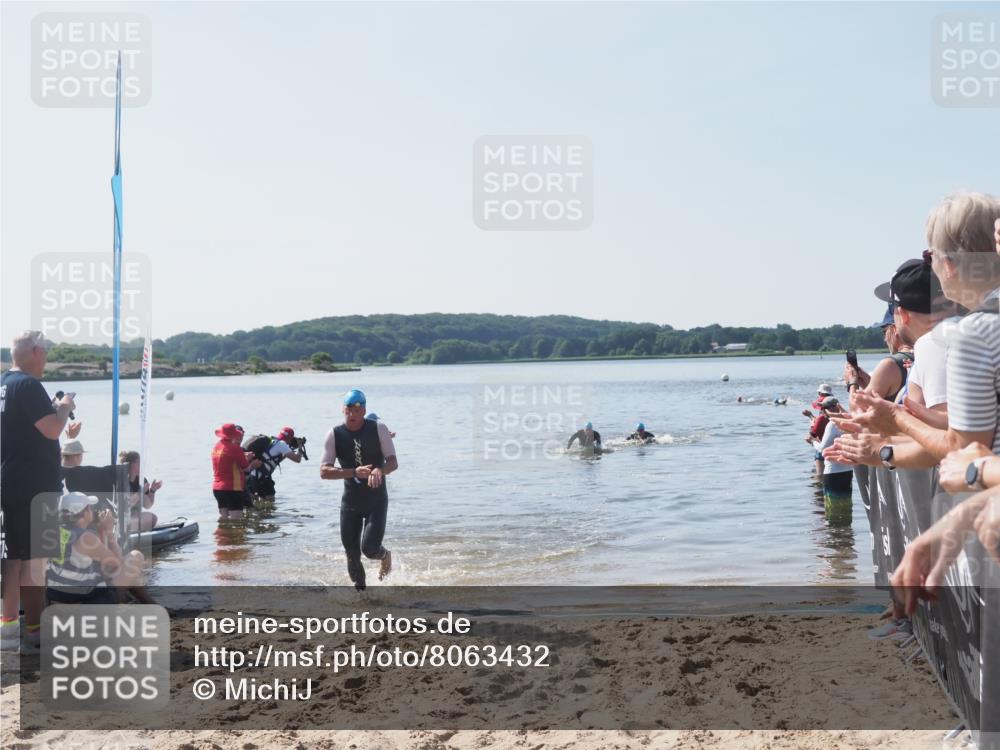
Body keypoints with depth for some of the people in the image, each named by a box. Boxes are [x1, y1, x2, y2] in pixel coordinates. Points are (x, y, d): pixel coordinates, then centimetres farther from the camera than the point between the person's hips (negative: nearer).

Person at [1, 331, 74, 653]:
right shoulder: (28, 385, -16)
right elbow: (52, 429, -23)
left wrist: (56, 409, 16)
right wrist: (65, 407, -6)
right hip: (34, 485, -10)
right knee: (34, 557, -4)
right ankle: (34, 630, 1)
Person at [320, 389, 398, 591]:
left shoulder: (379, 429, -7)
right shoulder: (334, 435, -5)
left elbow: (393, 462, -9)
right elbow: (324, 471, -11)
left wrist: (380, 471, -32)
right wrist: (354, 472, -26)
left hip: (376, 500, -2)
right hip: (350, 502, 2)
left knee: (369, 548, -14)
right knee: (352, 554, 5)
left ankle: (385, 555, 21)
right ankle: (359, 588, 27)